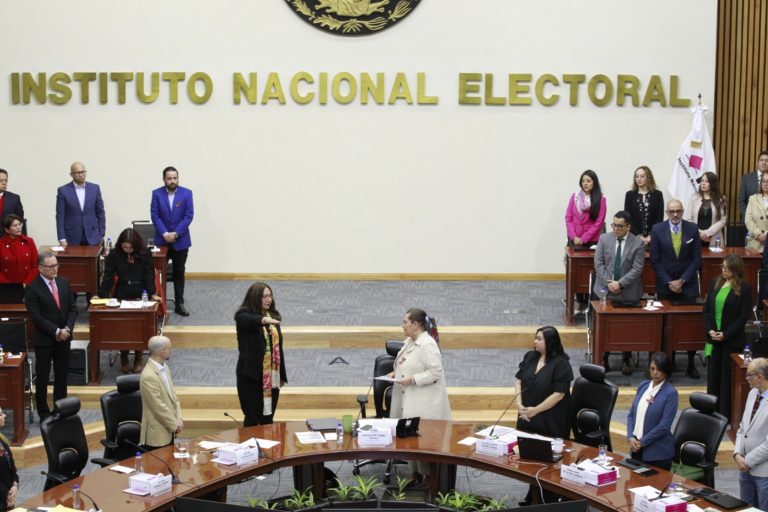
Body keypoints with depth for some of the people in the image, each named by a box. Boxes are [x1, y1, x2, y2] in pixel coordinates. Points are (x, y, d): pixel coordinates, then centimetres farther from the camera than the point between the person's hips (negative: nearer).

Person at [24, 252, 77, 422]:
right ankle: (43, 412, 16)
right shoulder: (32, 289, -13)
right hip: (44, 340, -5)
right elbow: (36, 317, -16)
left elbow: (73, 308, 5)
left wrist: (67, 329, -9)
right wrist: (56, 331, -18)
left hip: (64, 338, 5)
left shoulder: (64, 283, 4)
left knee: (62, 375, 12)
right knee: (42, 377, 5)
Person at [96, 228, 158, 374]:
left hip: (140, 297, -1)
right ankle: (124, 359, 11)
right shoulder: (114, 254, -4)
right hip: (121, 296, 1)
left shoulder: (145, 253, -6)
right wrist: (102, 295, -11)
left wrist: (152, 294, -15)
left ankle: (138, 359, 7)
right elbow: (108, 276, -4)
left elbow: (149, 274, -6)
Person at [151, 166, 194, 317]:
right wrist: (165, 234, -17)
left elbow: (189, 216, -7)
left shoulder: (186, 193, -2)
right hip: (162, 240, 0)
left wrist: (175, 234, -15)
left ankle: (179, 304, 13)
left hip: (181, 240, 0)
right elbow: (155, 216, -6)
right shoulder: (157, 193, -1)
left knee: (179, 273, 7)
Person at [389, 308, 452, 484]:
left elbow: (435, 372, -22)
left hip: (425, 403, -9)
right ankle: (416, 474, 23)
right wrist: (397, 373, 7)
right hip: (409, 400, 9)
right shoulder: (410, 342, 11)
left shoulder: (427, 345, -18)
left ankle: (430, 477, 5)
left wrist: (411, 380, -23)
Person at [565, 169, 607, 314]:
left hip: (591, 241, -2)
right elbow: (568, 218, 4)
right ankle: (580, 302, 7)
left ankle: (588, 302, 4)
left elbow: (599, 222, -7)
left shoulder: (600, 199, -4)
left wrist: (584, 238, -9)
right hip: (574, 240, 3)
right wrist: (574, 237, -8)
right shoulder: (574, 196, 5)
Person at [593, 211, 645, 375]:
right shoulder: (604, 239, 1)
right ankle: (603, 359, 15)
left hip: (628, 293, -1)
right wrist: (608, 282, -12)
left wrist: (620, 283, -17)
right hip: (606, 290, 1)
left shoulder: (637, 243, -5)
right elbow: (598, 263, -1)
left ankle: (626, 361, 16)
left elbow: (637, 269, -9)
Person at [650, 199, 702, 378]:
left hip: (688, 284, 0)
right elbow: (655, 260, -3)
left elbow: (696, 259, -1)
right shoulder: (657, 229, -3)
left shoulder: (693, 229, -2)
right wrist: (669, 282, -8)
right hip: (665, 284, 0)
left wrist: (682, 281, -8)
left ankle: (691, 363, 6)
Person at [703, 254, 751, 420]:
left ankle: (725, 413, 11)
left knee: (727, 376, 3)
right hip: (713, 337, 4)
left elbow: (744, 316, -10)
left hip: (732, 339, -4)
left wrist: (725, 334, -14)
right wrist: (709, 330, -5)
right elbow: (706, 309, 8)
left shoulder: (745, 289, -8)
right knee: (712, 374, 10)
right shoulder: (715, 283, 6)